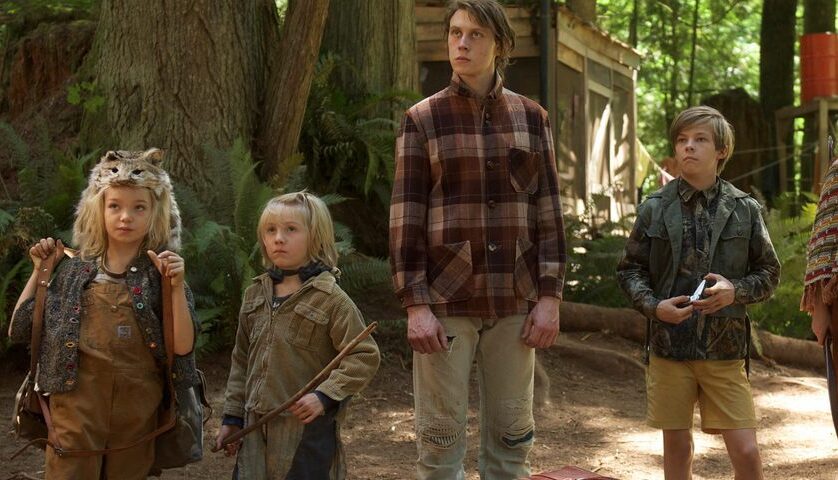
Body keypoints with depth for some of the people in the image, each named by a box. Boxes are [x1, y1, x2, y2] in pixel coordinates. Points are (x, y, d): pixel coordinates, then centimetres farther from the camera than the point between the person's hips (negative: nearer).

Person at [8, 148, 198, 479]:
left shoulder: (161, 274, -2)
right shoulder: (75, 271, 3)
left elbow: (183, 347, -10)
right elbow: (20, 331, 7)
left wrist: (177, 288, -20)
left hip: (137, 412, 0)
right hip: (77, 409, 0)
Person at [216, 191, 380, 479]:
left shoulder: (331, 299, -9)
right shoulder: (255, 295, 10)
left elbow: (365, 357, -11)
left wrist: (325, 396, -20)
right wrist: (232, 418, 15)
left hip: (309, 429, -5)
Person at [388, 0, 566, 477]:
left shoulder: (531, 118, 6)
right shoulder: (423, 119, 0)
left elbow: (548, 212, 7)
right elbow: (406, 219, -3)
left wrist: (550, 297, -1)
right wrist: (416, 305, -10)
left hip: (514, 300, 2)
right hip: (445, 299, -2)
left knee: (511, 436, 8)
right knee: (442, 437, 1)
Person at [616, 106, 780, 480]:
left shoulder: (745, 209, 0)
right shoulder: (655, 209, 1)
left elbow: (769, 273, 6)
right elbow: (630, 269, 6)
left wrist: (736, 291, -13)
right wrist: (654, 306, -11)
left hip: (725, 348, -1)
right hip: (669, 344, 1)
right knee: (676, 446, 11)